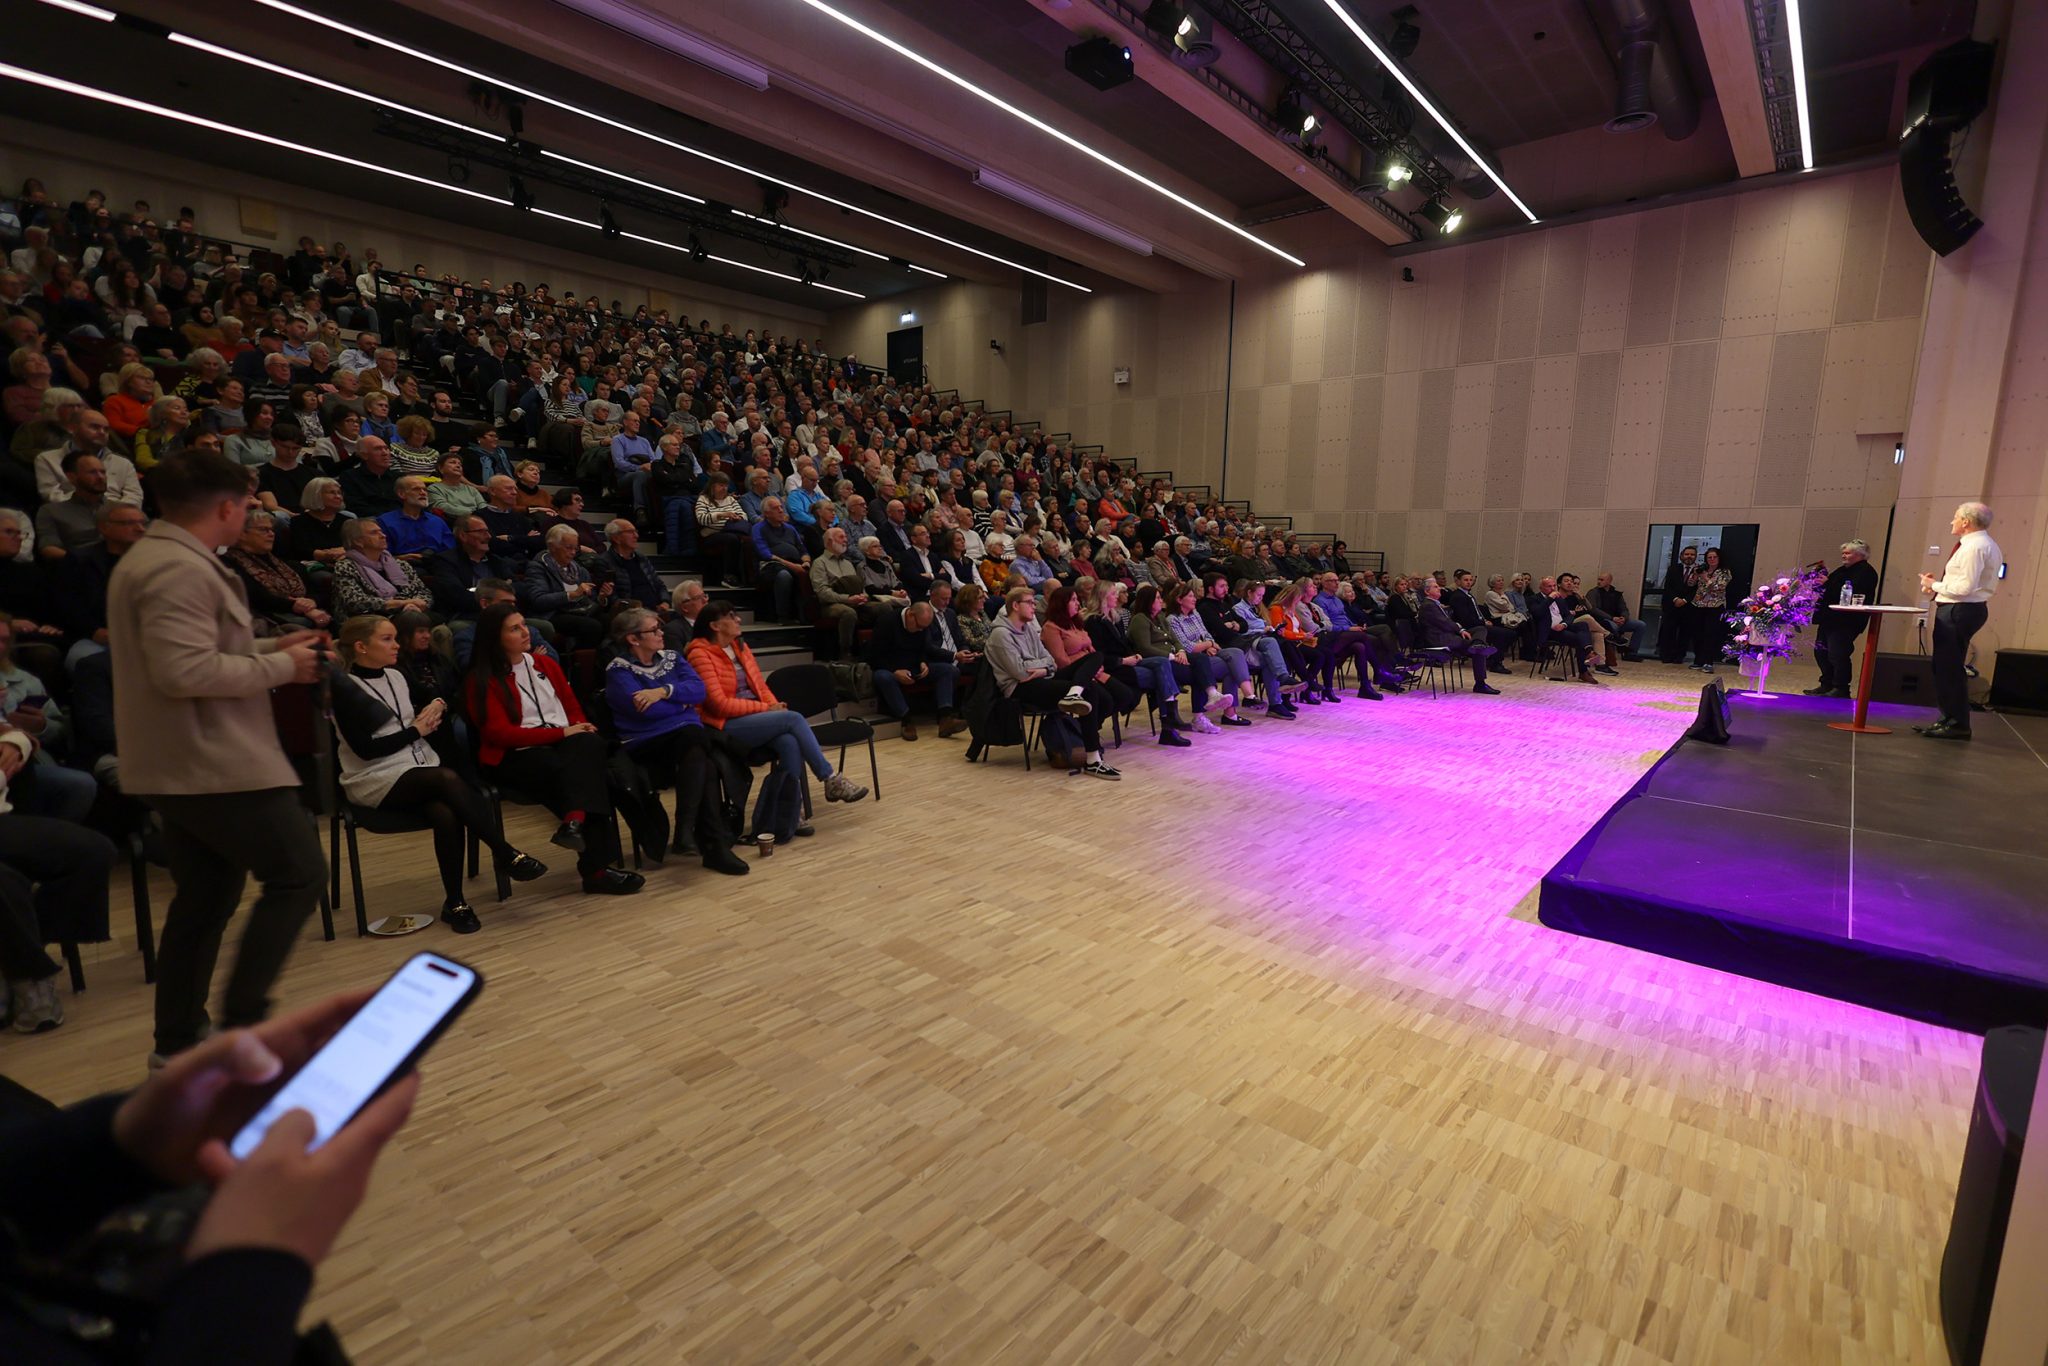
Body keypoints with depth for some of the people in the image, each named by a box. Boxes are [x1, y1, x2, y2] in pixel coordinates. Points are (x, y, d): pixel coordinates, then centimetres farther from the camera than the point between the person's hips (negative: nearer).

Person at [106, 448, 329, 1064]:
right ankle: (242, 1018, 1)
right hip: (214, 764, -11)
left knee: (204, 898, 15)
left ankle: (178, 1041, 23)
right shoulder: (181, 569, -19)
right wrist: (281, 667, -15)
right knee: (298, 873, -3)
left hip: (181, 765, 11)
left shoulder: (151, 558, 16)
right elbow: (185, 671, -27)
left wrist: (272, 647, 14)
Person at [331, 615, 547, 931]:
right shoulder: (343, 687, -5)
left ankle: (455, 902, -21)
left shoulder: (396, 677, 14)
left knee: (446, 814, -29)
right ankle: (505, 854, -27)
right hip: (376, 781, -5)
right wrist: (416, 730, -6)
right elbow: (365, 748, -13)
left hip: (422, 769, 5)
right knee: (448, 778, -34)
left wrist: (434, 710, 3)